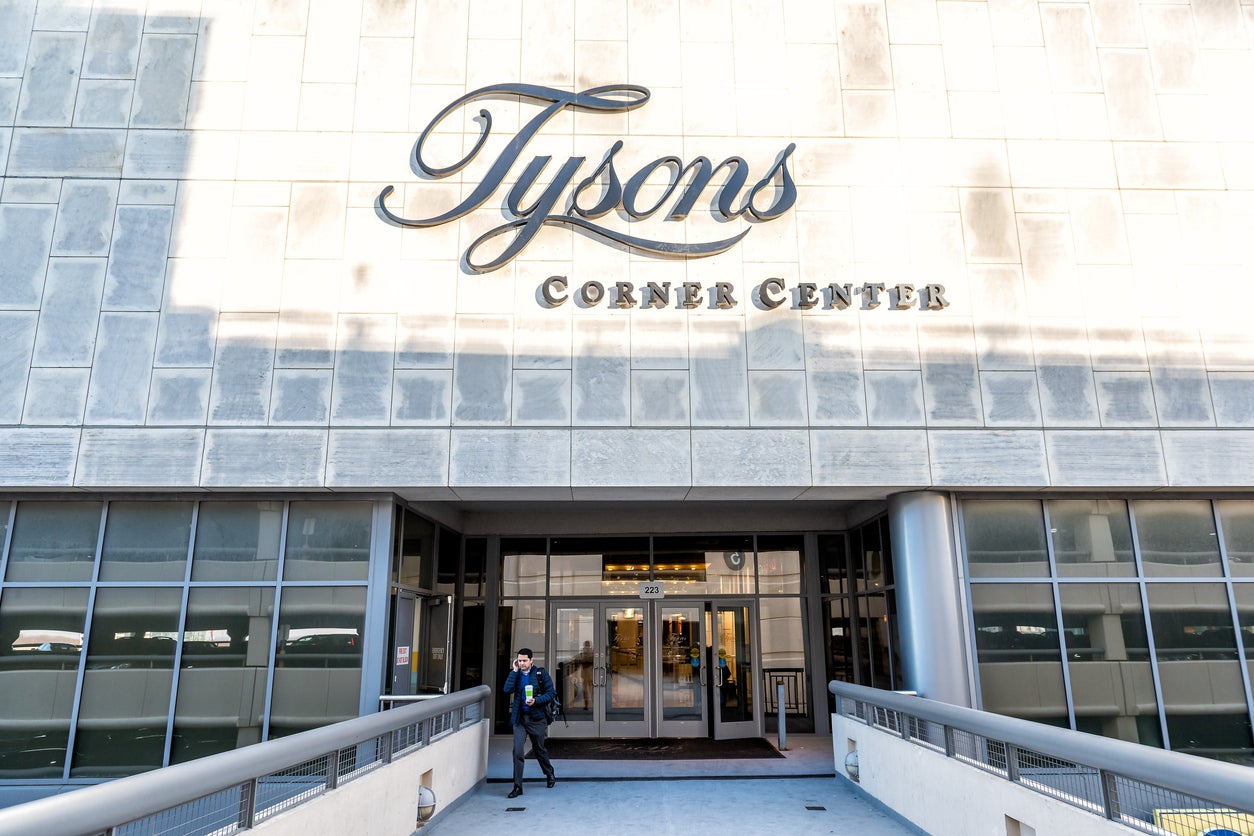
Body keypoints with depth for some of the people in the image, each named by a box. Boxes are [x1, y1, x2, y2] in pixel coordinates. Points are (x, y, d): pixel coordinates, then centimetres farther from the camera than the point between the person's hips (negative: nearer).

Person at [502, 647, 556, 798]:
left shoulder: (541, 673, -3)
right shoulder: (516, 674, 4)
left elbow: (551, 693, -4)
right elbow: (507, 690, -12)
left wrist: (536, 701, -18)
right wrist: (515, 670, -13)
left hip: (536, 718, -2)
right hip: (519, 718, 2)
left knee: (539, 749, 14)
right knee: (517, 751, -8)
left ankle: (550, 775, 40)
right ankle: (517, 786, 0)